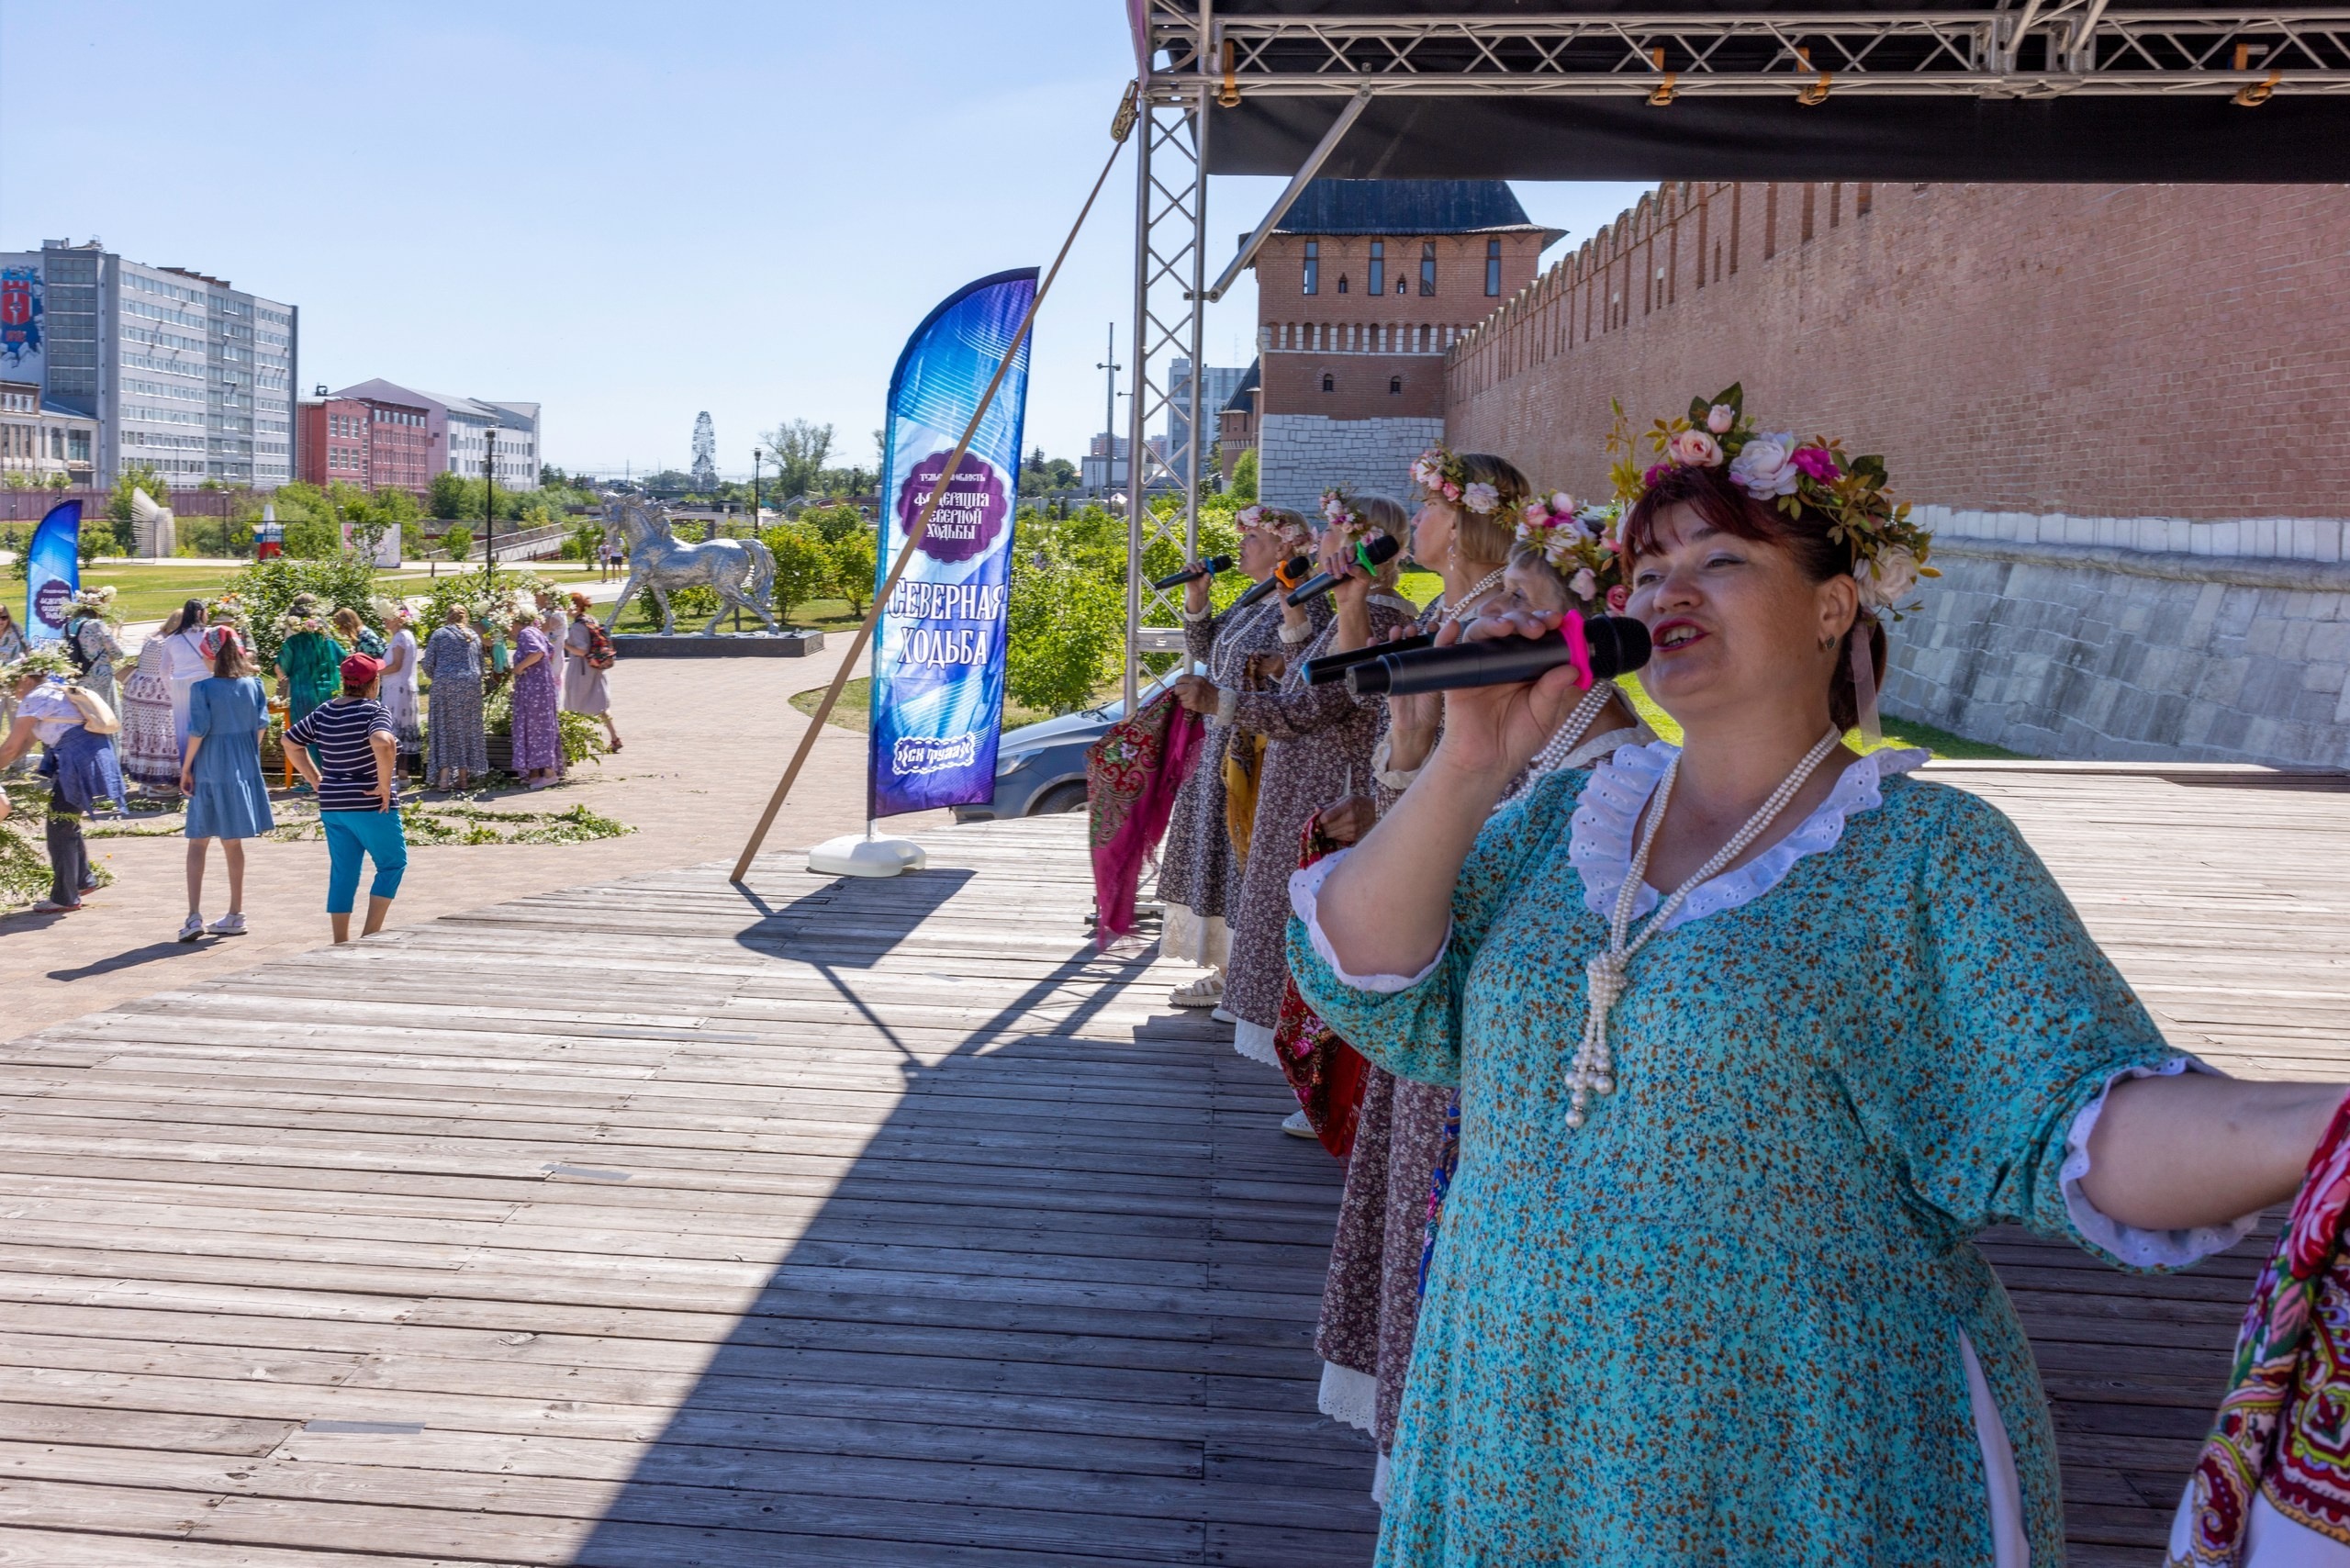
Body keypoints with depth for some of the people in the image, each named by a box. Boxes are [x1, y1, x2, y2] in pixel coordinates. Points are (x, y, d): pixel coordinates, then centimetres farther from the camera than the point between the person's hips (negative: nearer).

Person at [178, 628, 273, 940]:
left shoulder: (203, 688, -12)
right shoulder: (253, 686, 0)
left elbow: (198, 731, -13)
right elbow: (260, 726, 4)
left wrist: (186, 769, -4)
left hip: (210, 774, -4)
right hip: (244, 771, 4)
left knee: (197, 843, 4)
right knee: (232, 843, 14)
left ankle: (194, 916, -5)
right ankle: (235, 916, 19)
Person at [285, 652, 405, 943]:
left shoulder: (324, 712, 7)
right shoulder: (374, 712, -14)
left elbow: (290, 742, 15)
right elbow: (383, 743, -33)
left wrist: (317, 781, 14)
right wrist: (385, 786, -22)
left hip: (332, 806, 6)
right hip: (371, 806, -6)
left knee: (342, 873, 11)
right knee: (392, 863, 8)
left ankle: (341, 942, 14)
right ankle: (370, 934, 0)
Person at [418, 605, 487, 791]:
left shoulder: (439, 634, 2)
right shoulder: (473, 637, 12)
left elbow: (427, 664, 0)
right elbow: (480, 665, 15)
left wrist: (434, 677, 19)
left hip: (444, 685, -3)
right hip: (471, 685, 3)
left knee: (444, 729, 0)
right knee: (466, 729, 7)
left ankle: (444, 775, -8)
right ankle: (463, 776, 8)